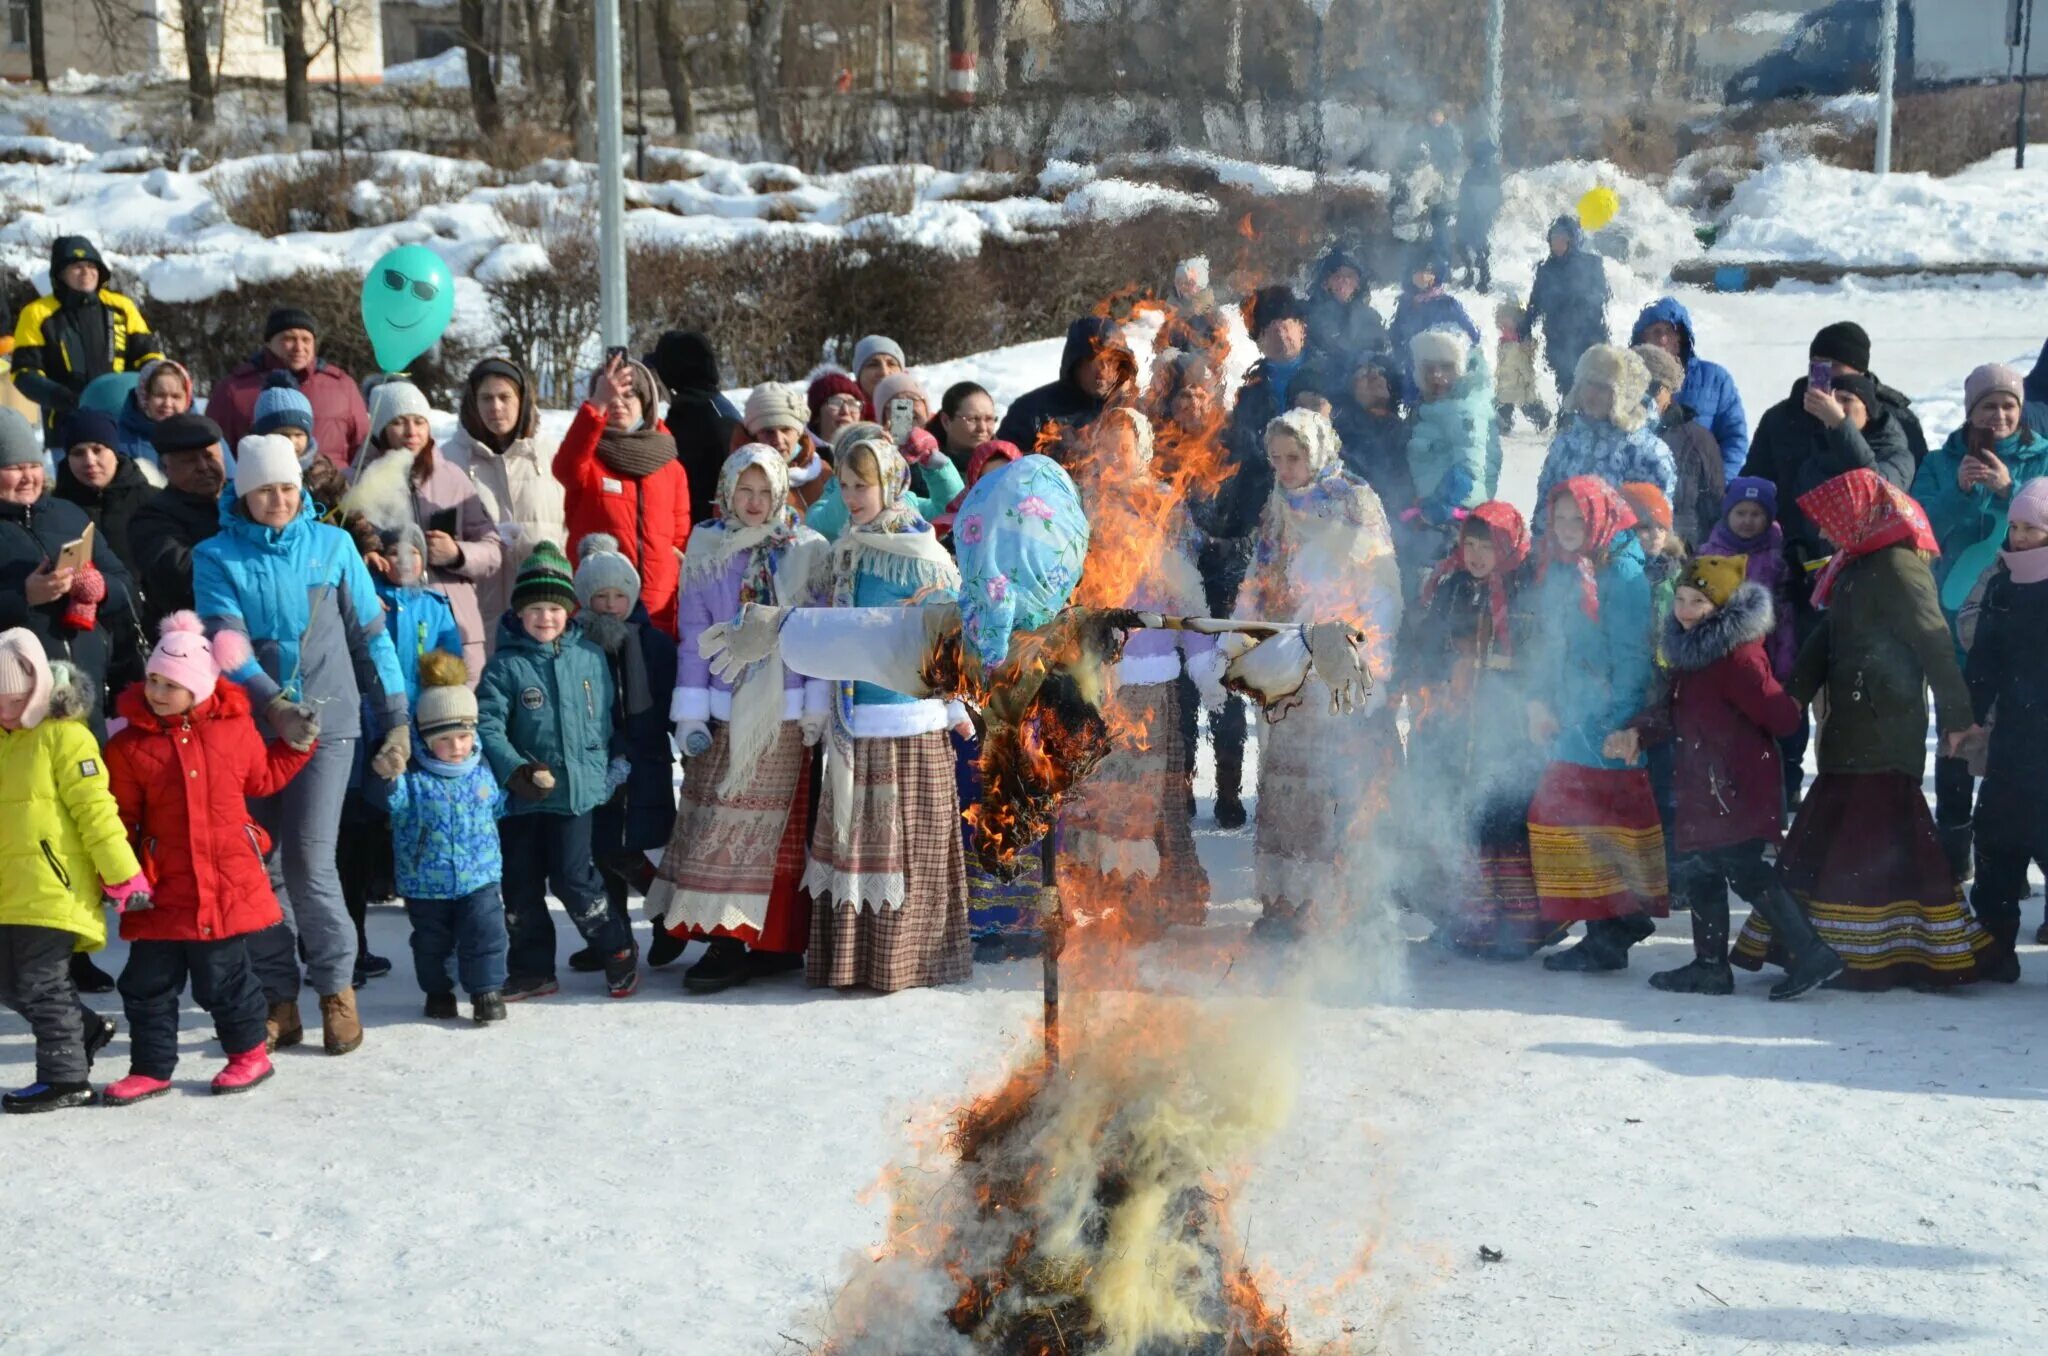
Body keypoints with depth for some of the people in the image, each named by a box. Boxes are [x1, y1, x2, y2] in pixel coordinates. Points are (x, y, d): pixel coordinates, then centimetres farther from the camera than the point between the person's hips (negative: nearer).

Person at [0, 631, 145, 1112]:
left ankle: (65, 1077, 9)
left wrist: (122, 872, -16)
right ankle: (86, 1028, 32)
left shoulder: (65, 736, -11)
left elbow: (95, 809, -15)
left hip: (54, 888, -8)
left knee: (43, 985, -3)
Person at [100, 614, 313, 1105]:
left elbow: (264, 778, 17)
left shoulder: (235, 728, -1)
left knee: (223, 978, 8)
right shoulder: (129, 744, -4)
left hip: (227, 885, -1)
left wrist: (298, 745, 8)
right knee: (147, 983, 8)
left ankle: (249, 1051, 28)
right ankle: (151, 1068, 22)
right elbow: (120, 819, 0)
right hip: (162, 892, 1)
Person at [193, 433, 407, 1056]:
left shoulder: (332, 545, 4)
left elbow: (370, 635, 7)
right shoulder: (217, 557, 2)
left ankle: (337, 988, 6)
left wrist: (396, 719, 5)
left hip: (327, 725, -1)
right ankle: (278, 1000, 15)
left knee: (309, 861, -10)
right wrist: (274, 707, -23)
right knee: (261, 865, 4)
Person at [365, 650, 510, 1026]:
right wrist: (385, 778, -51)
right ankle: (438, 992, 31)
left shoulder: (482, 770, 1)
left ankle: (488, 991, 13)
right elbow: (390, 800, -32)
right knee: (432, 941, 13)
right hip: (426, 884, -2)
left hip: (480, 877, 2)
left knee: (485, 935, -1)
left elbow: (496, 805, 19)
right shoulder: (413, 777, -12)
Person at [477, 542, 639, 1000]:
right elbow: (486, 724, -10)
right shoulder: (505, 665, -4)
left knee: (573, 879, -5)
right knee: (520, 886, 9)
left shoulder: (590, 657, 3)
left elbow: (607, 720, 11)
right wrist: (513, 770, -19)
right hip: (522, 796, 1)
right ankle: (532, 970, 23)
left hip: (577, 790, -1)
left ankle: (619, 951, 15)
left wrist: (615, 769, 6)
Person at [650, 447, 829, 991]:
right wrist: (690, 714, 2)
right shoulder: (706, 553, 6)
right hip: (724, 715, 2)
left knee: (779, 828, -1)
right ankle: (725, 940, 2)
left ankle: (776, 942, 4)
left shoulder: (807, 552, 2)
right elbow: (694, 636, 6)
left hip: (786, 716, -2)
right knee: (720, 825, -2)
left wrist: (818, 707, -3)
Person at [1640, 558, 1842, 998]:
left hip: (1739, 783, -10)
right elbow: (1674, 713, 23)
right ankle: (1710, 965, 23)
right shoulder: (1688, 649, 11)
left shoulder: (1738, 655, -20)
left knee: (1744, 869, -13)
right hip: (1703, 783, 10)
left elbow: (1782, 717, -23)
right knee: (1700, 870, 14)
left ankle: (1810, 954, -8)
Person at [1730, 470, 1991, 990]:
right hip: (1854, 727, 10)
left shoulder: (1899, 566, -13)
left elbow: (1935, 642, -18)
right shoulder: (1857, 566, 18)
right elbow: (1828, 638, 19)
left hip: (1886, 730, -10)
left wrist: (1955, 713, -21)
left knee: (1881, 837, -9)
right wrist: (1794, 693, 10)